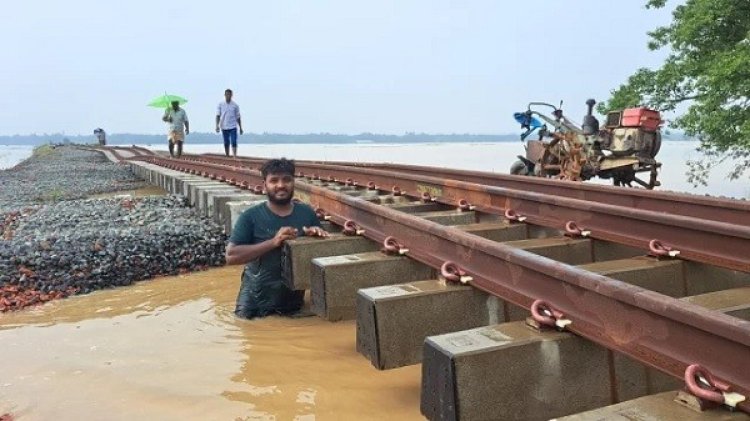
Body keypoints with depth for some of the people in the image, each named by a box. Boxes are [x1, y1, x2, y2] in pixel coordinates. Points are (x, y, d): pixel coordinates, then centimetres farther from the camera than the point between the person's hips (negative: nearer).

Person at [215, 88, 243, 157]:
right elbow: (218, 115, 0)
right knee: (226, 143, 7)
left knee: (234, 142, -11)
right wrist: (217, 125, -13)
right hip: (224, 127, 1)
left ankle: (235, 157, -14)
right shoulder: (220, 104, 3)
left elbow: (238, 117, 9)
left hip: (233, 127, -1)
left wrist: (240, 128, 9)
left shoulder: (235, 105, 4)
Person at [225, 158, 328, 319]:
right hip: (256, 301, -3)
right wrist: (273, 242, -28)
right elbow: (231, 256, -19)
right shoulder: (251, 216, -11)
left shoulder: (307, 212, 0)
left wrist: (317, 234, -14)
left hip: (293, 299, 3)